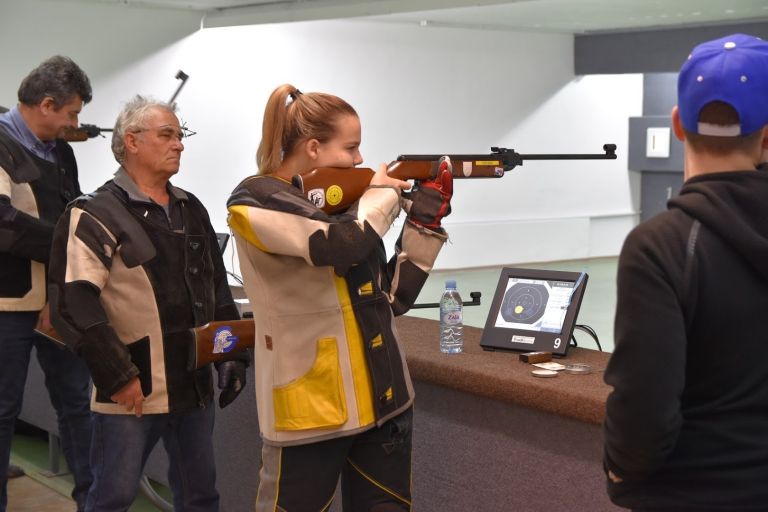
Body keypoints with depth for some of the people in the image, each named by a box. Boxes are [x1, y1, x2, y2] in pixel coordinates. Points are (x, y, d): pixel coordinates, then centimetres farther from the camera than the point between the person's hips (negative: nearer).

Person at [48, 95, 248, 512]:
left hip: (194, 385, 7)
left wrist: (231, 354, 11)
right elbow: (73, 302, -17)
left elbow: (217, 287, 20)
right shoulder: (97, 213, -9)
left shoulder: (192, 210, 14)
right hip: (132, 390, -6)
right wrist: (117, 376, -20)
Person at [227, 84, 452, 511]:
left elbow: (392, 297, 11)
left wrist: (426, 218, 2)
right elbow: (343, 243, -27)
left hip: (384, 401, 7)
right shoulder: (256, 201, -10)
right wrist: (383, 192, -8)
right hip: (309, 408, -7)